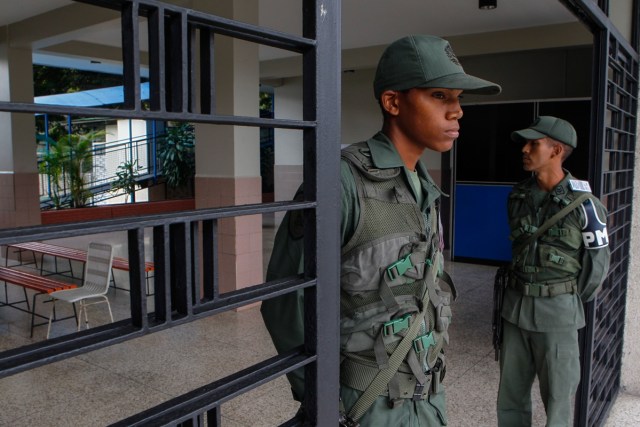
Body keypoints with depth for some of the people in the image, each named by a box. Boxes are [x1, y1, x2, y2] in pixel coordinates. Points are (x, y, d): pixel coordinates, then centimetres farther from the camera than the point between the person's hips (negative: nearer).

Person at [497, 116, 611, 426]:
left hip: (557, 311, -5)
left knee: (557, 397, 9)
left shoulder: (582, 203, -13)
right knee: (510, 393, 15)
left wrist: (572, 301, 4)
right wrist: (522, 289, 14)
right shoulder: (518, 196, 2)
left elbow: (598, 262, -4)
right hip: (515, 304, 5)